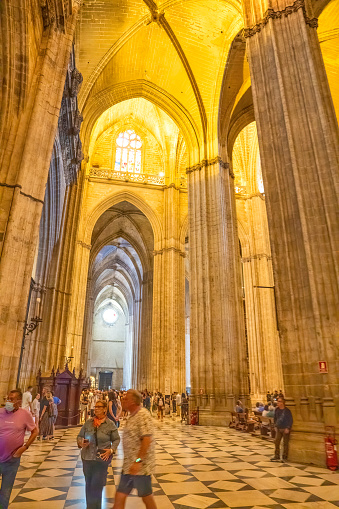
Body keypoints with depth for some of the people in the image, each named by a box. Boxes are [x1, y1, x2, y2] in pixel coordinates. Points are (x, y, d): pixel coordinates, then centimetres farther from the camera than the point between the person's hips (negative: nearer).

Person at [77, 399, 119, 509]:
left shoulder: (110, 425, -6)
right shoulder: (88, 422, 0)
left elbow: (116, 439, 3)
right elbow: (80, 436, 8)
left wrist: (111, 450, -12)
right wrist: (81, 443, -13)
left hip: (102, 459, -3)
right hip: (87, 458, 3)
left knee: (97, 485, 1)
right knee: (89, 484, 15)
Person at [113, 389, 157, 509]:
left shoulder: (143, 415, -18)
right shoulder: (132, 416, 12)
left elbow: (147, 439, -27)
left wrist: (138, 461, -30)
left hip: (140, 466, -9)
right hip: (129, 466, 9)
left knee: (146, 497, 7)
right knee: (120, 497, 10)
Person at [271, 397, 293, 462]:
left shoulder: (287, 410, -12)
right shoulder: (277, 410, 4)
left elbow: (291, 420, -10)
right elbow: (275, 418, 17)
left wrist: (288, 428, -15)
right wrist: (275, 425, 10)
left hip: (285, 429, -5)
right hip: (278, 428, 5)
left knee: (285, 443, 3)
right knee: (277, 442, 3)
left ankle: (284, 457, 14)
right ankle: (277, 456, 13)